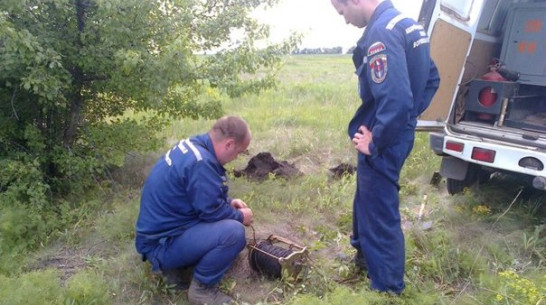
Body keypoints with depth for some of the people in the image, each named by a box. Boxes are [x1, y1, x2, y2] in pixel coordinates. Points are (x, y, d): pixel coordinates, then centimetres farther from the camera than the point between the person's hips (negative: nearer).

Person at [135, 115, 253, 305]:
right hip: (161, 244, -10)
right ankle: (202, 289, -3)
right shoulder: (200, 162, -27)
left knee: (227, 217, 19)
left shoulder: (193, 145, 4)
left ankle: (173, 265, 15)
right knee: (234, 232, -25)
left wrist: (228, 202, 8)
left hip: (159, 228, 10)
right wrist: (240, 216, -3)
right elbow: (212, 211, -21)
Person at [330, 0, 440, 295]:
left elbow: (395, 100, -32)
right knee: (367, 201, 26)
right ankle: (365, 256, 48)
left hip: (383, 143, -10)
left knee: (380, 214, 6)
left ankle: (387, 287, 25)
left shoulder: (381, 32, -24)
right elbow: (431, 79, 17)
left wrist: (375, 143, -18)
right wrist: (409, 118, 14)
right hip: (397, 133, 10)